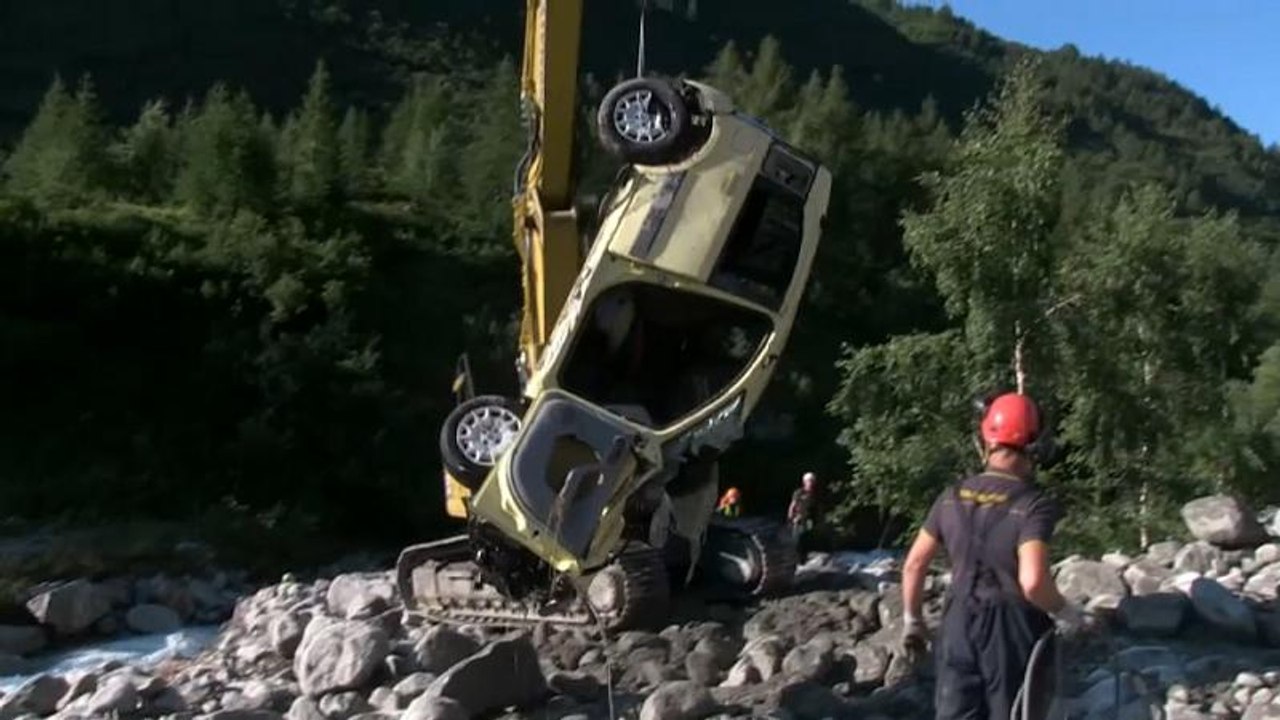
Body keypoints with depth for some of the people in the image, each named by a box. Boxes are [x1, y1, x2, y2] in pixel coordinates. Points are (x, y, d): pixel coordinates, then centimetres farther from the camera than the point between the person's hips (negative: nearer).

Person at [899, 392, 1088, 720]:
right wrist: (1065, 612, -9)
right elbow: (1033, 582, -28)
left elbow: (913, 564, 6)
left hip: (959, 625, 4)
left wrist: (912, 619, 19)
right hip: (1013, 630, -4)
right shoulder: (1034, 505, -16)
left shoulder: (952, 497, 1)